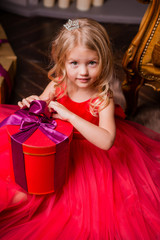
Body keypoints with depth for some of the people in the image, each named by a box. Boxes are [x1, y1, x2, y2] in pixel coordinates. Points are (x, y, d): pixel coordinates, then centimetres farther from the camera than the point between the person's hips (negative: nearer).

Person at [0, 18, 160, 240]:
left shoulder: (103, 98, -26)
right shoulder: (58, 85, -14)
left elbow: (107, 141, -38)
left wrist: (70, 115, -43)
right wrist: (32, 104, -25)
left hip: (89, 153, -3)